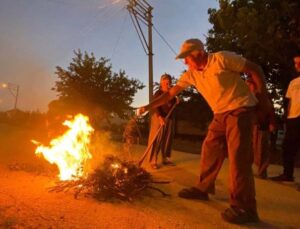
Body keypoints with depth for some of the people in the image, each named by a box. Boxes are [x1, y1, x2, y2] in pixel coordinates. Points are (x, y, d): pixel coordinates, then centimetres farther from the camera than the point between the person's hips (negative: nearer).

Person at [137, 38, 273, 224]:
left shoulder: (222, 58, -15)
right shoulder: (191, 74, 4)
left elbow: (255, 69, -8)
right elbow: (170, 94, 6)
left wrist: (263, 97, -7)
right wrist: (148, 107, 2)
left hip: (240, 110, -7)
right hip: (220, 114, 7)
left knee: (238, 157, -13)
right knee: (210, 151, 6)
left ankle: (244, 207, -7)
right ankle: (202, 189, 21)